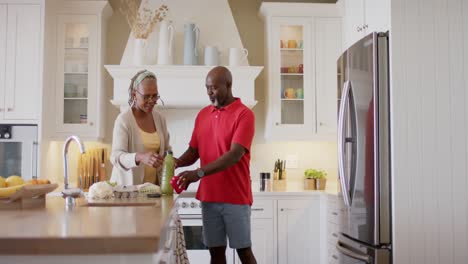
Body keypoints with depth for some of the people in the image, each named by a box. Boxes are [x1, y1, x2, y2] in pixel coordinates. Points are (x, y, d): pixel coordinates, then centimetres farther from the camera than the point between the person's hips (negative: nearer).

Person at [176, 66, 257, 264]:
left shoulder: (244, 114, -9)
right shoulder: (203, 114, 11)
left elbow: (235, 154, -20)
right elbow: (193, 151, 13)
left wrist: (199, 173, -27)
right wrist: (178, 162, -9)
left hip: (235, 197, -5)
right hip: (209, 196, 5)